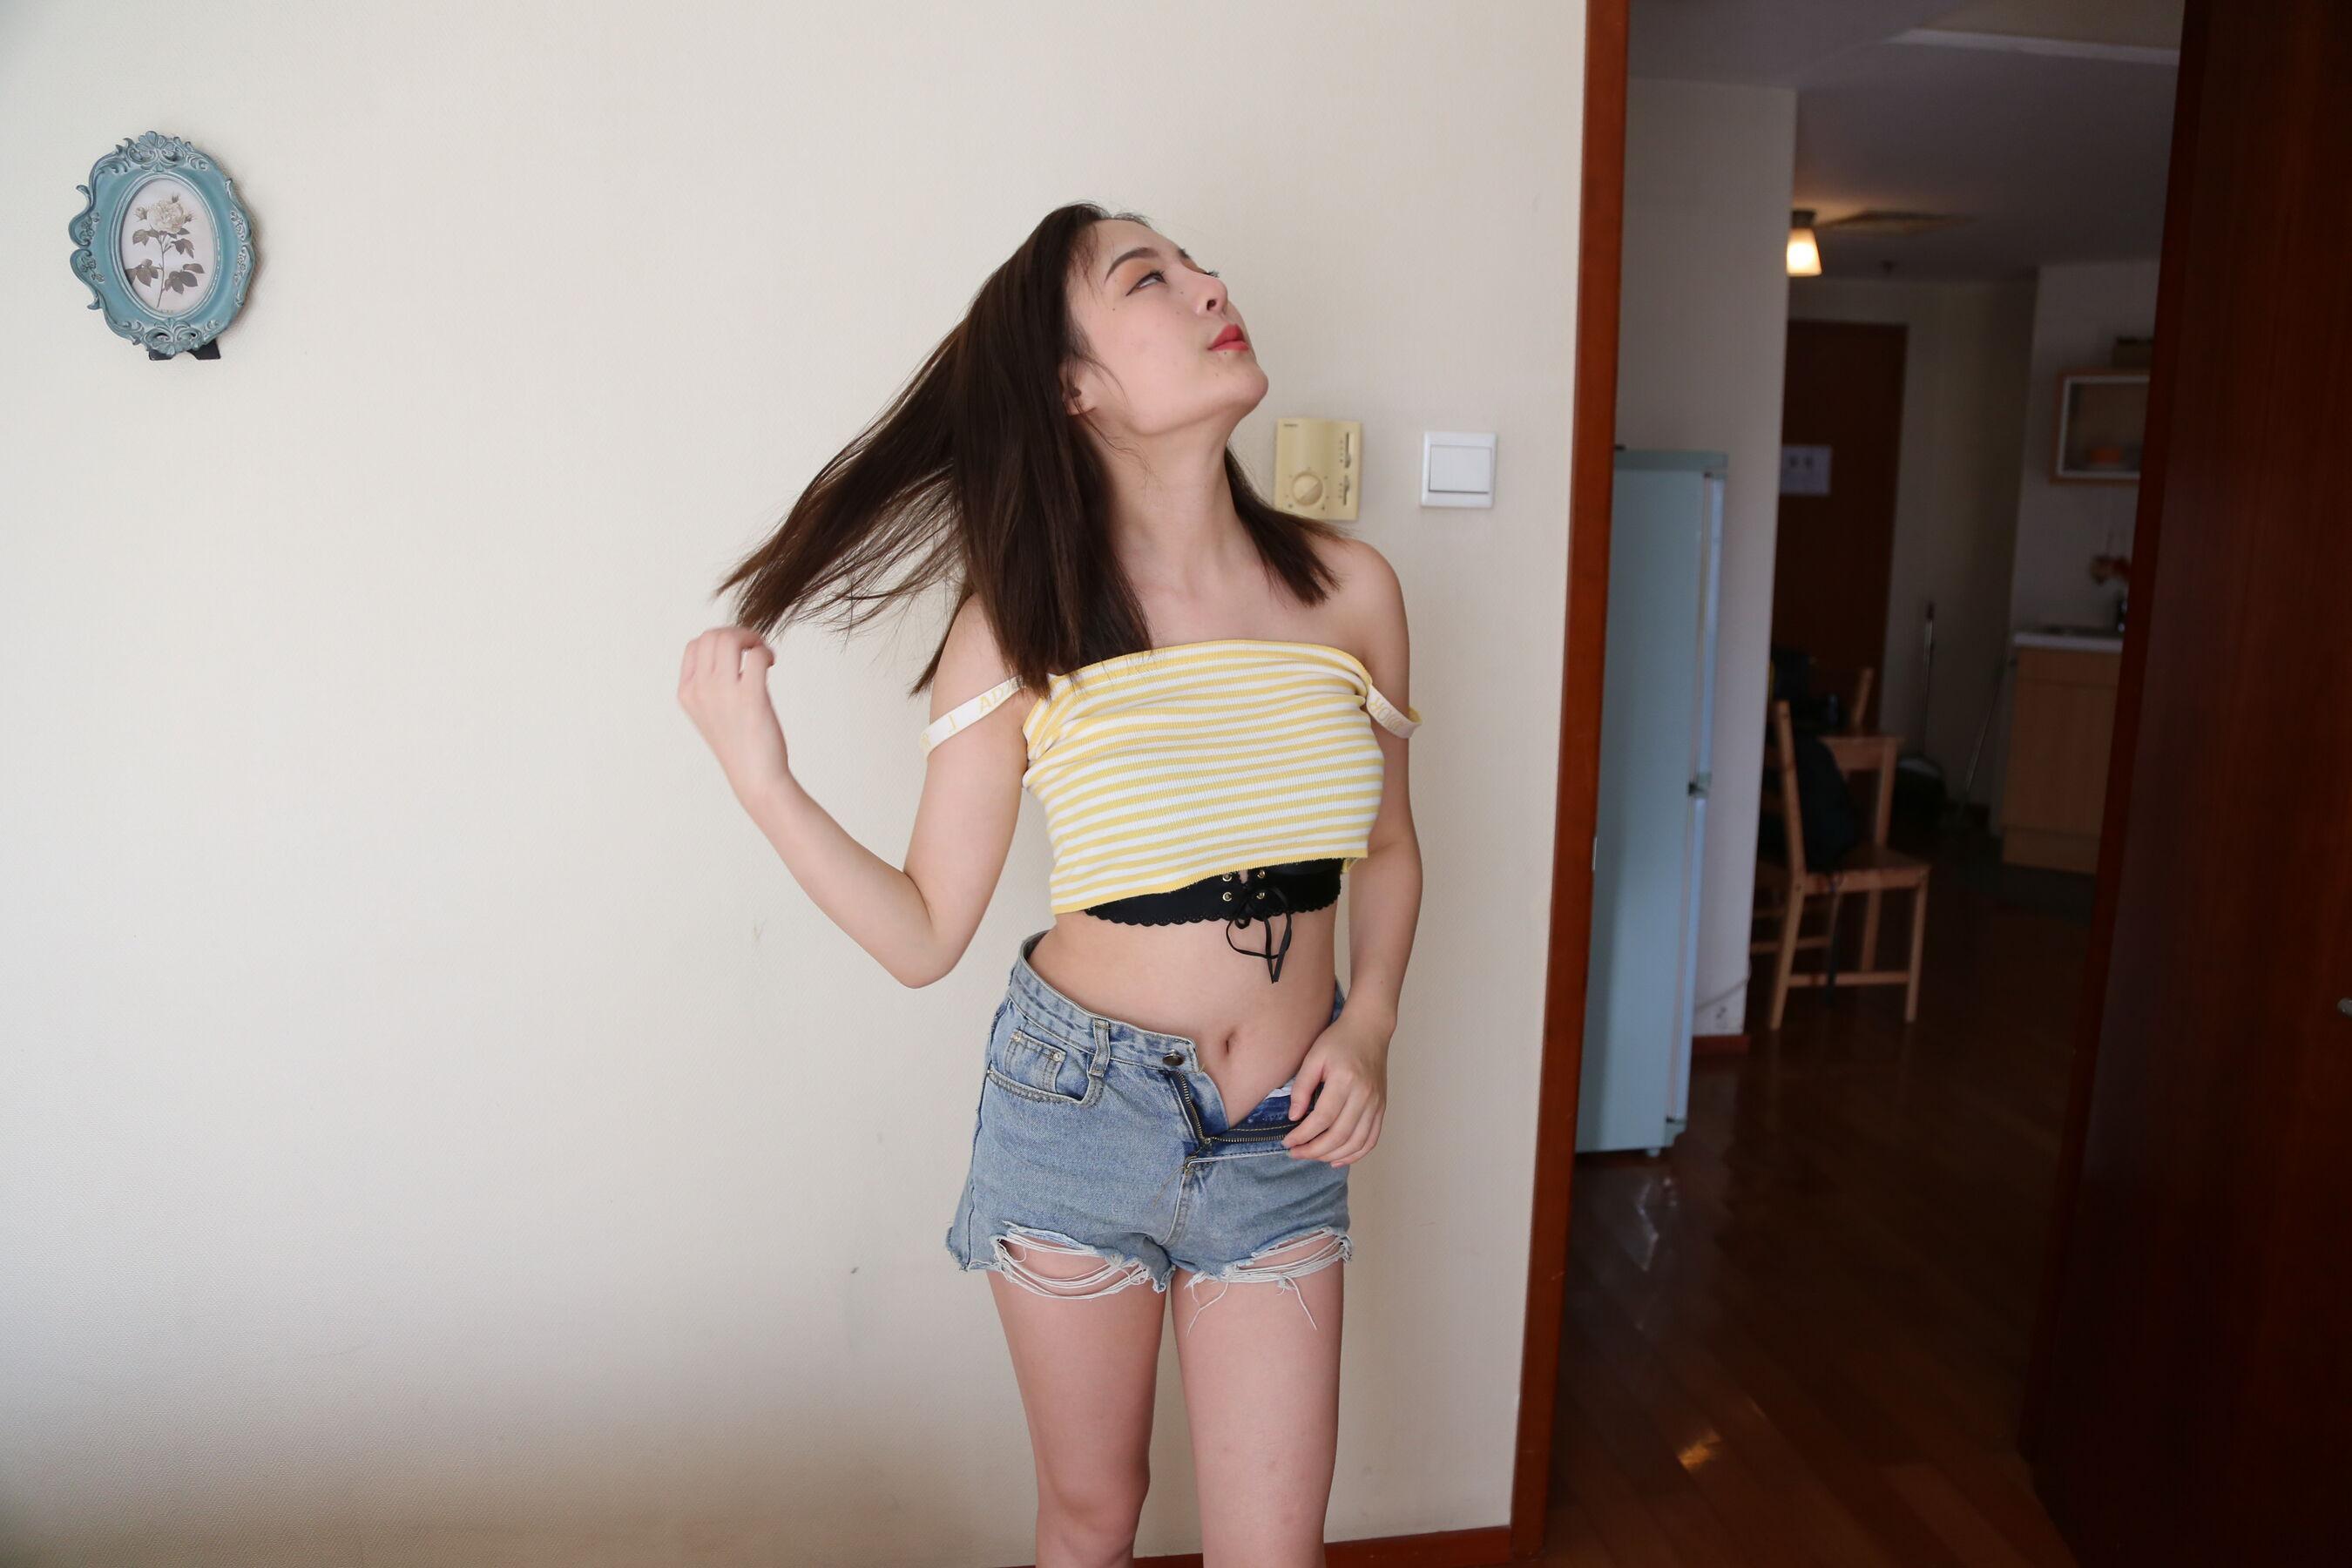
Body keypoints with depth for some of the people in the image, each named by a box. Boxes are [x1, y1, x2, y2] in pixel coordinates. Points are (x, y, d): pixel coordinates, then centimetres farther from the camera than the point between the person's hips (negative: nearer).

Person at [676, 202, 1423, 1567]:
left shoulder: (1349, 588, -5)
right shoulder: (1022, 626, -11)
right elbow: (925, 935, -9)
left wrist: (1370, 1022, -6)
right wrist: (762, 780, -20)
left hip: (1284, 1138, 2)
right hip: (1078, 1104, -1)